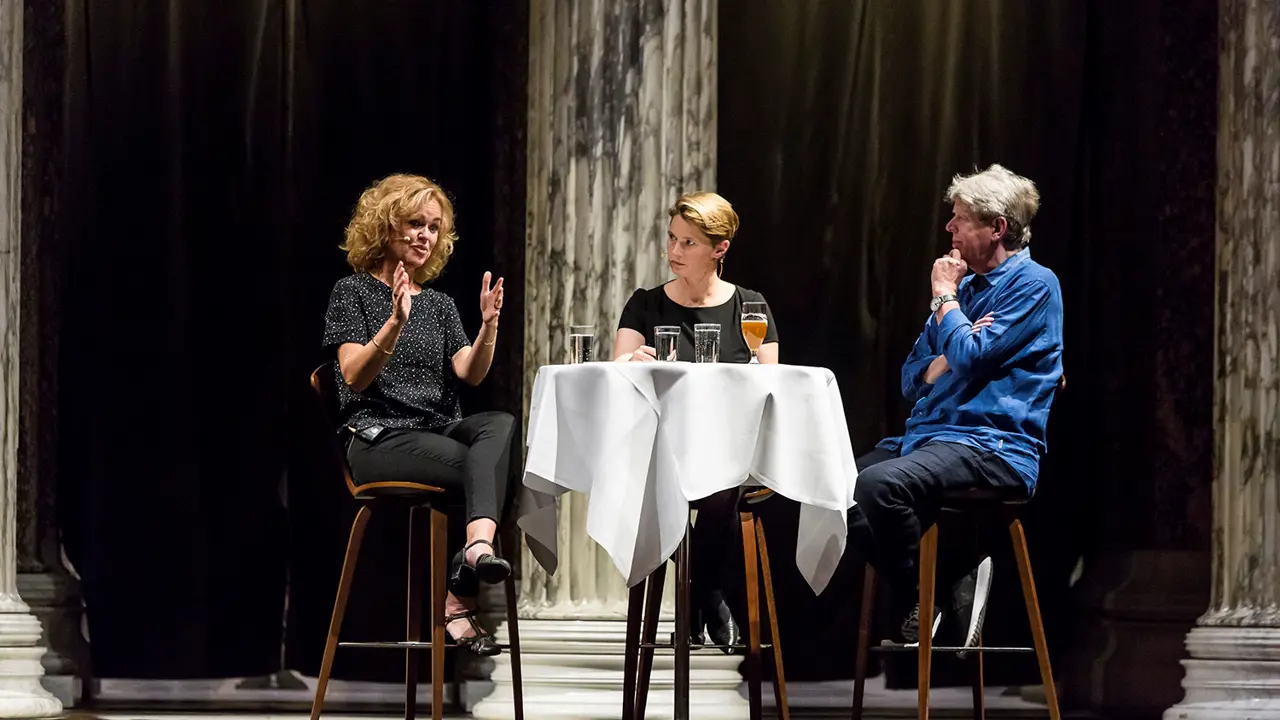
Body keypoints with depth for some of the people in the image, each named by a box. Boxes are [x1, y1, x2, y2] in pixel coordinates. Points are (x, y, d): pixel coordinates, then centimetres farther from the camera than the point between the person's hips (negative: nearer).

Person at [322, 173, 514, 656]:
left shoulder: (439, 305, 22)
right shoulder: (354, 292, 7)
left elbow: (470, 373, 5)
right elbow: (354, 377, -8)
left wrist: (489, 325, -13)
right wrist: (395, 324, -23)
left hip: (440, 431, 5)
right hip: (378, 436, -5)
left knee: (501, 425, -31)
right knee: (486, 466, -31)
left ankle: (478, 547, -49)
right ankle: (460, 605, -34)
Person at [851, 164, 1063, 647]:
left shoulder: (1033, 285, -6)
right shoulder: (966, 286, 21)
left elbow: (969, 357, -17)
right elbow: (913, 380, 19)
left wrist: (945, 297, -2)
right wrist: (949, 360, -3)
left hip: (995, 447, -10)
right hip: (928, 435, 10)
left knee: (880, 484, -32)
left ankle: (921, 602, -13)